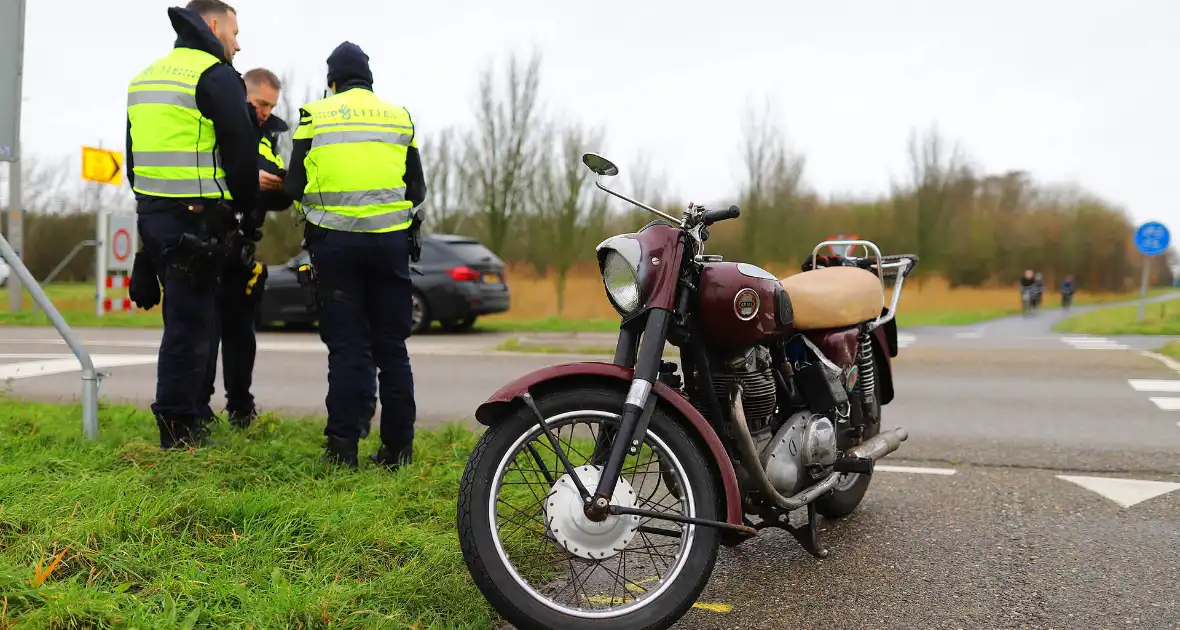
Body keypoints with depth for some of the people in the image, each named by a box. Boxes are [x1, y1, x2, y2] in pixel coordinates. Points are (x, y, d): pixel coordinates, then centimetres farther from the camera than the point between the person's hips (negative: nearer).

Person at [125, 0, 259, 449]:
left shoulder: (145, 77, 20)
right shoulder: (216, 76, -8)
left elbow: (135, 155, 22)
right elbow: (241, 150, -10)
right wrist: (247, 204, 4)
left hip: (151, 212, 9)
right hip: (195, 219, -8)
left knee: (185, 317, 18)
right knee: (189, 321, -3)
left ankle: (184, 415, 26)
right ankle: (178, 427, 2)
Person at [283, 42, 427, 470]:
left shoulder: (314, 115, 3)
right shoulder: (399, 116, 9)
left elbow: (296, 187, 3)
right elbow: (417, 190, 11)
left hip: (335, 240, -1)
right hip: (391, 240, 1)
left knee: (347, 348, 3)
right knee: (392, 349, 8)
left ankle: (343, 448, 2)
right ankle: (398, 447, 10)